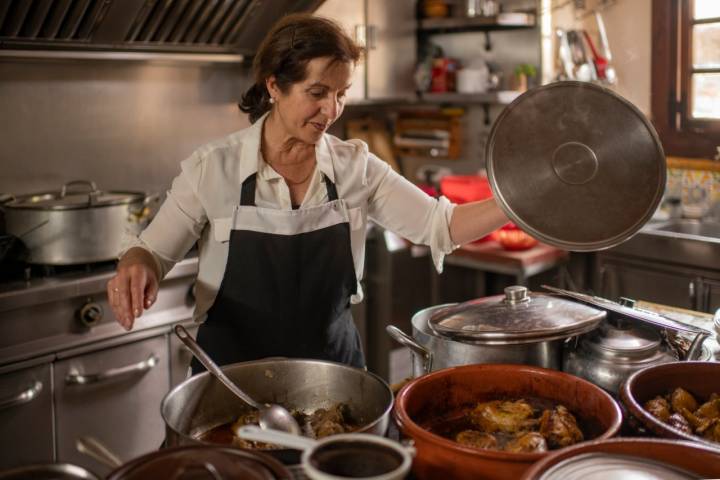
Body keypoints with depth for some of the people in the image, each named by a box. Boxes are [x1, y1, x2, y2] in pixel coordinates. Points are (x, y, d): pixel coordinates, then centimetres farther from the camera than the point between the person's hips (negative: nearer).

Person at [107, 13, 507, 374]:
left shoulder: (356, 166, -6)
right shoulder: (214, 168, -12)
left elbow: (438, 225, -5)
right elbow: (153, 252, -4)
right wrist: (135, 269, -26)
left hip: (333, 371, 3)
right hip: (234, 376, -2)